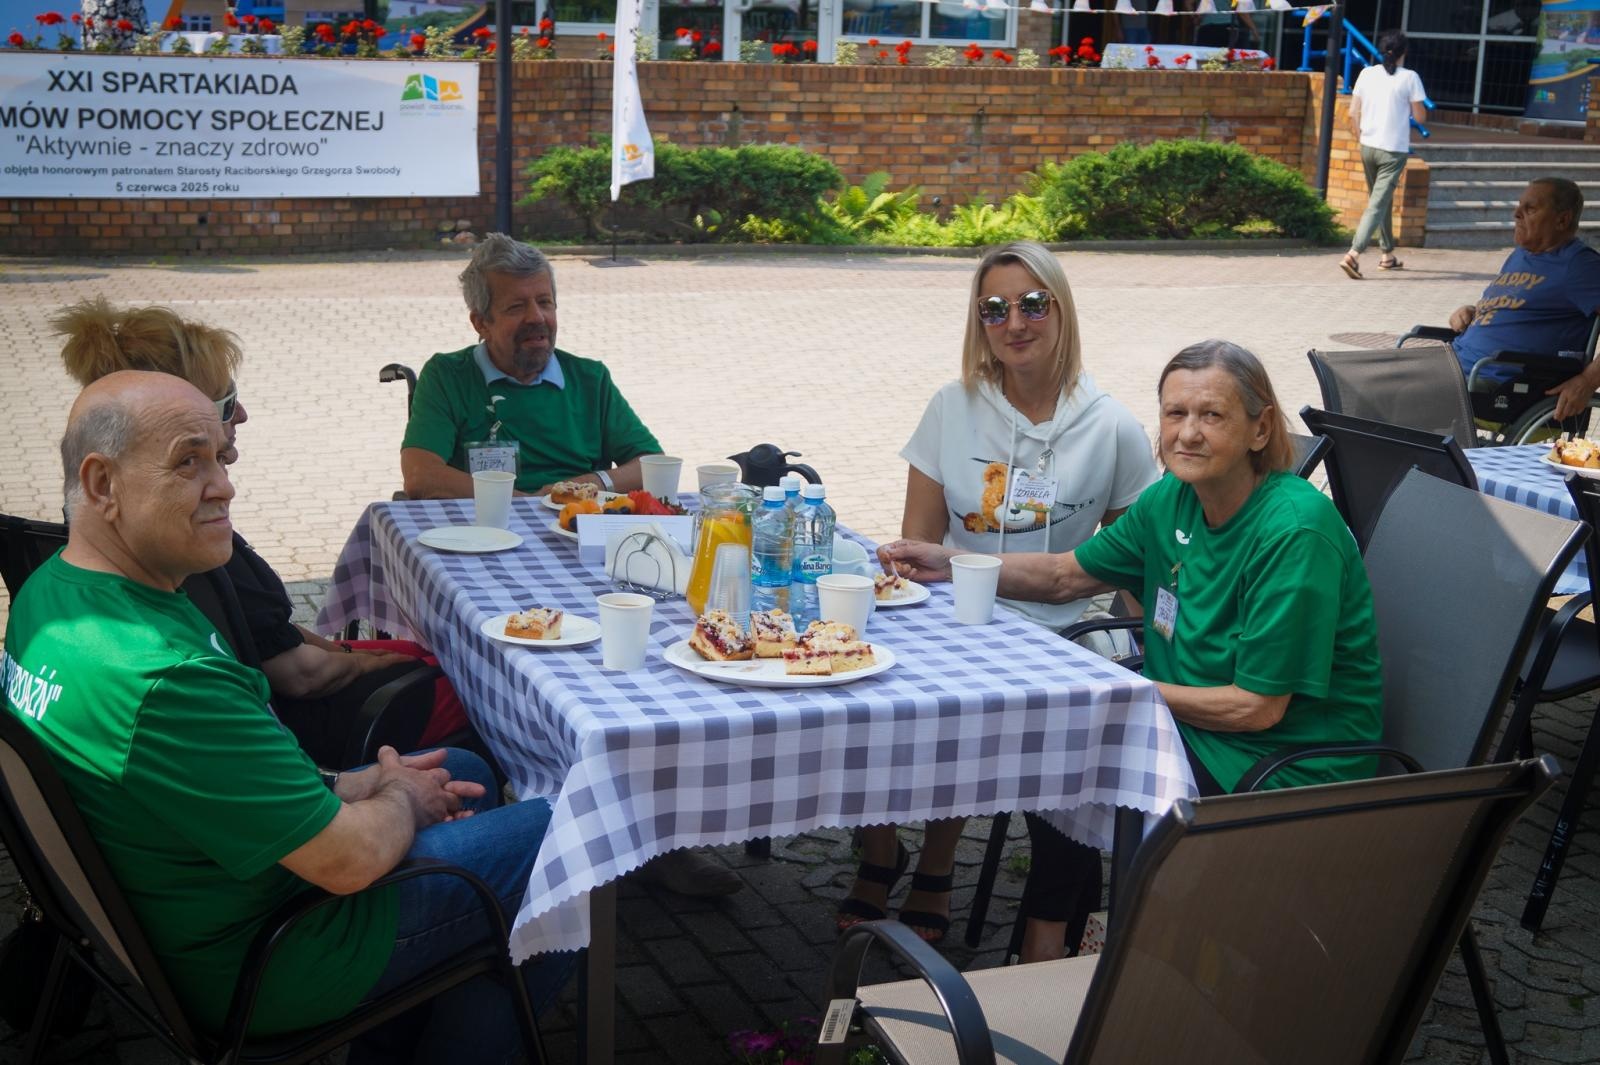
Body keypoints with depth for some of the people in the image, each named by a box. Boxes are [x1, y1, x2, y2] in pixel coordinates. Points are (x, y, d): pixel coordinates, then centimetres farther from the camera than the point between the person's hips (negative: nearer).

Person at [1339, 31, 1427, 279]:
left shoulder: (1367, 74, 2)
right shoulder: (1409, 78, -7)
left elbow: (1353, 113, 2)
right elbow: (1420, 116, -4)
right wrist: (1419, 105, 17)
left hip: (1368, 147, 5)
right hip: (1393, 150, -5)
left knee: (1381, 201, 20)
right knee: (1377, 205, -7)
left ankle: (1387, 255, 28)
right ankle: (1353, 254, -23)